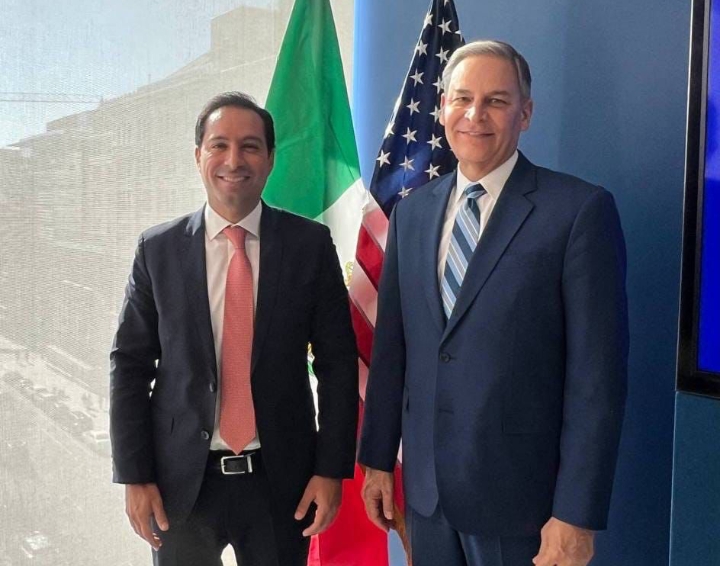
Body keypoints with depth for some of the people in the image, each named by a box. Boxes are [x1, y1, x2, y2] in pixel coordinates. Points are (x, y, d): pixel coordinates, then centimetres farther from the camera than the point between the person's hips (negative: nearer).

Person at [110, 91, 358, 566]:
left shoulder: (310, 245, -3)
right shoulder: (158, 250, -1)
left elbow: (338, 361, -2)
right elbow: (130, 366, 1)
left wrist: (331, 469, -6)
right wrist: (134, 476, -3)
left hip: (281, 478, 0)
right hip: (181, 479, 0)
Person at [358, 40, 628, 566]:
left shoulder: (581, 209, -11)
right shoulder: (412, 211, 7)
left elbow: (598, 374, -13)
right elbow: (391, 346, 10)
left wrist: (576, 514, -14)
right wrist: (378, 458, 10)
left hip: (519, 493, -4)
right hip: (424, 487, 5)